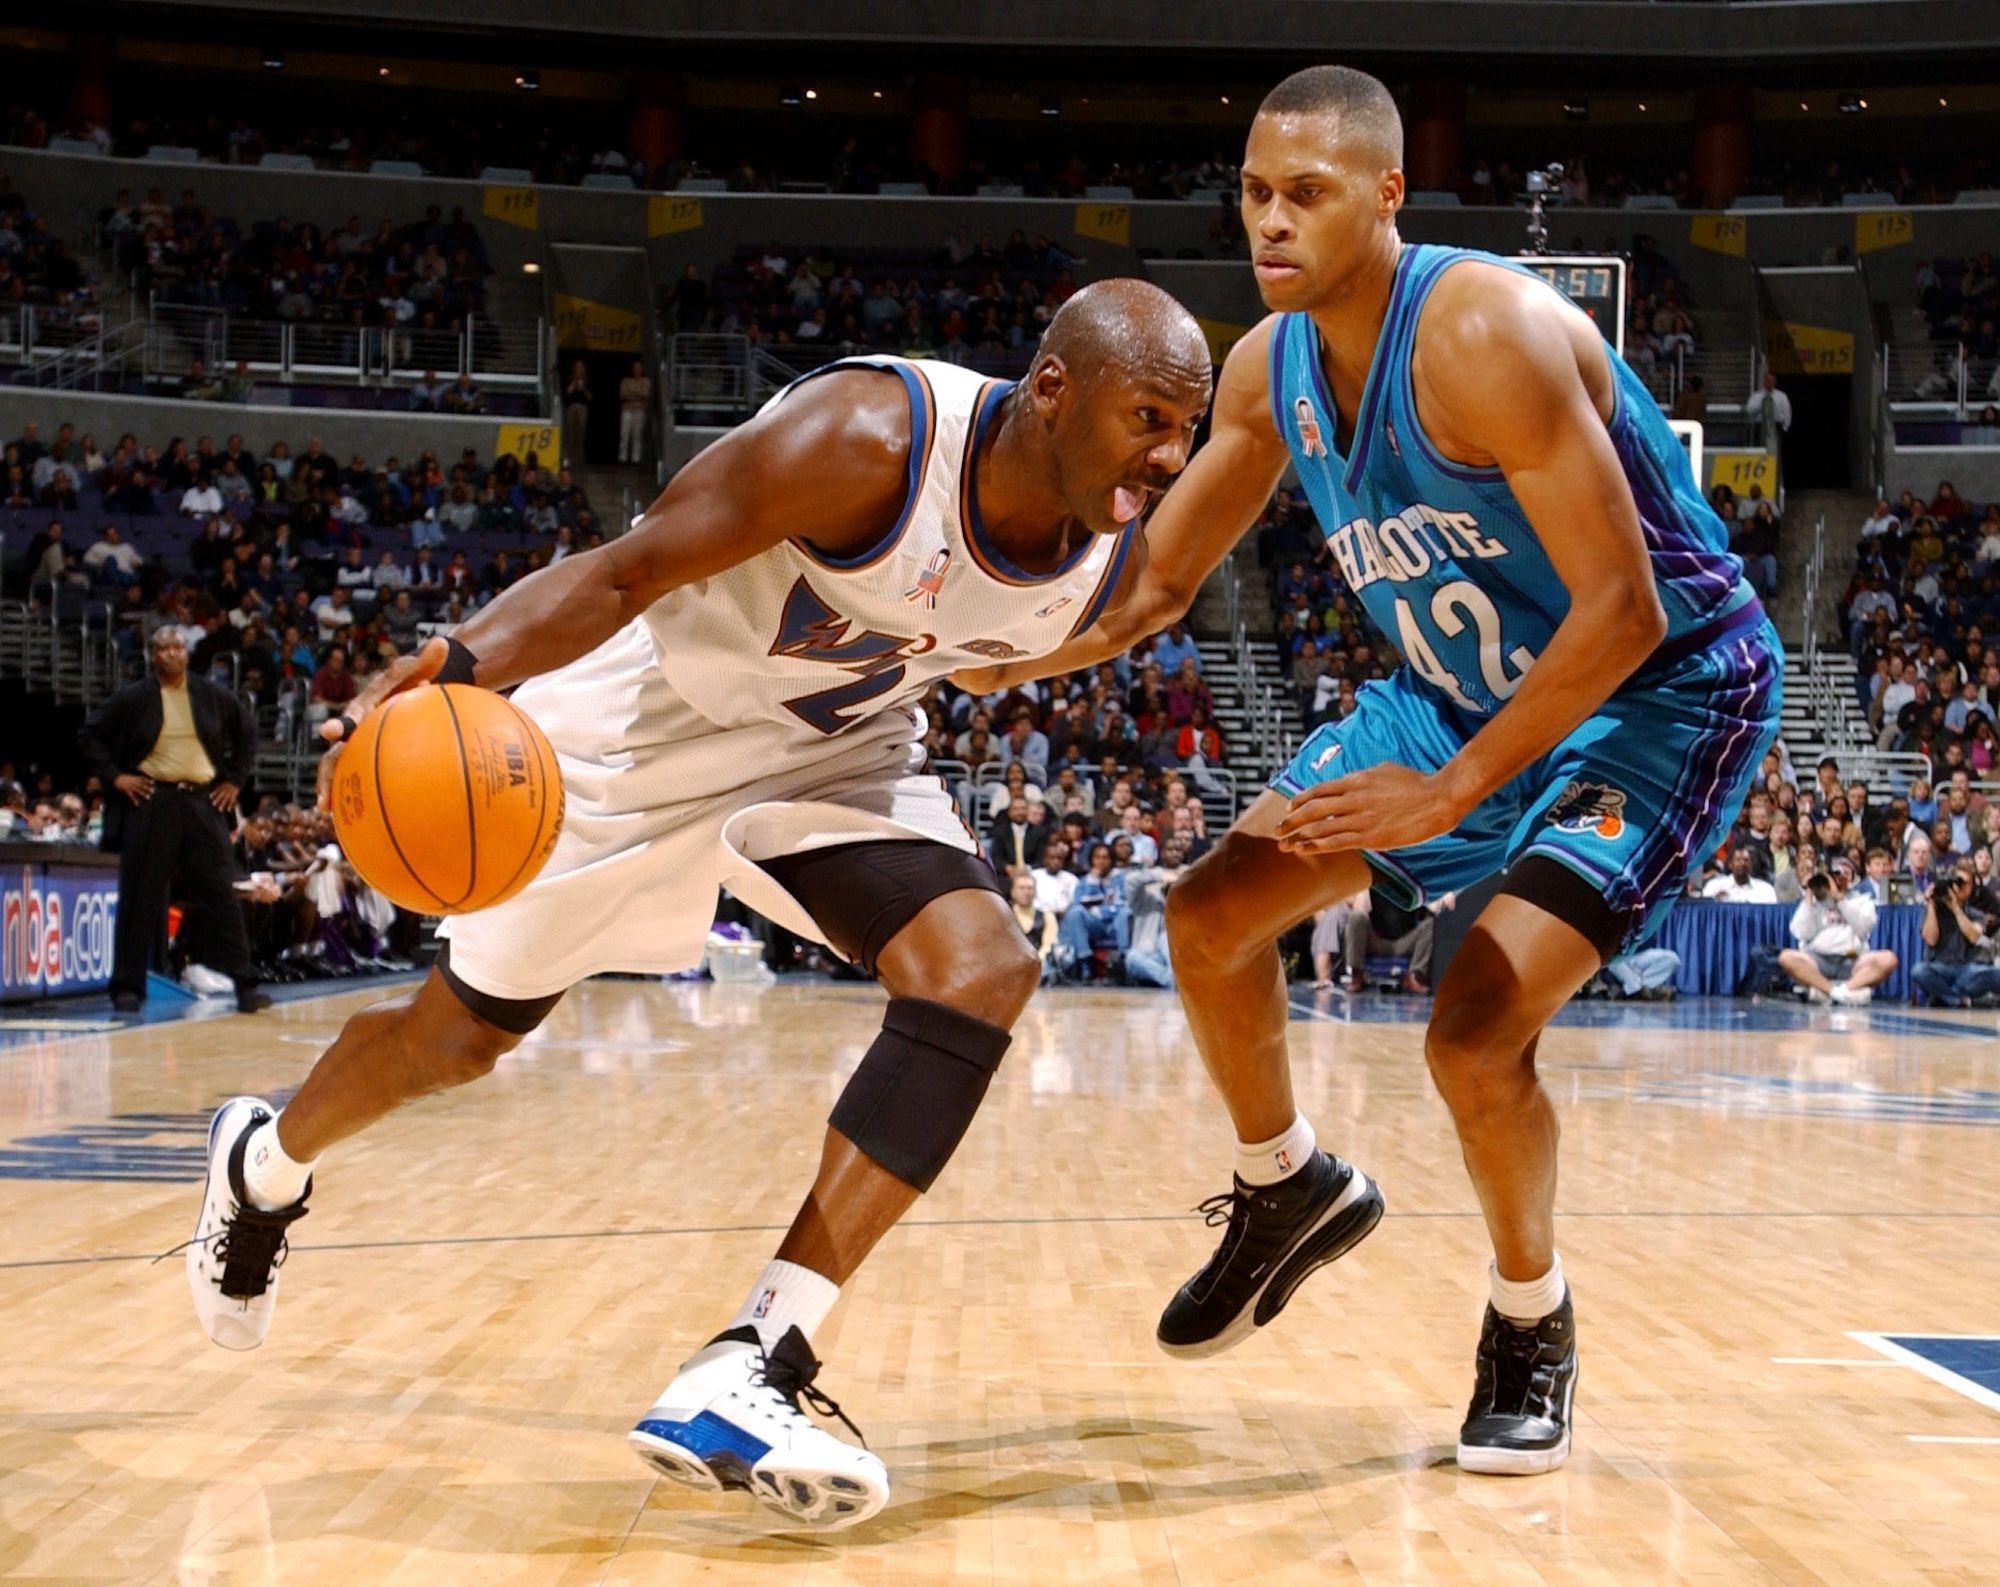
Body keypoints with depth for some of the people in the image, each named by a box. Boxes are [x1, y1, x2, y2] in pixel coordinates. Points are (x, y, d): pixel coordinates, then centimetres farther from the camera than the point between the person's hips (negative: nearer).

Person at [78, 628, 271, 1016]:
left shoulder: (213, 696, 8)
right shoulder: (132, 698, 2)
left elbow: (246, 733, 20)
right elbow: (90, 735, 6)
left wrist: (235, 780, 12)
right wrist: (114, 776, -2)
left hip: (203, 803, 2)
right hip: (150, 803, -1)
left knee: (220, 895, 0)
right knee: (140, 898, 1)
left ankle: (245, 985, 3)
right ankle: (128, 988, 7)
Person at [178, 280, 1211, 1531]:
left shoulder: (1114, 564, -14)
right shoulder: (869, 440, -34)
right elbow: (620, 574, -34)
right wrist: (458, 664, -48)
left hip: (834, 745, 5)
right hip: (645, 720, -5)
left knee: (982, 972, -21)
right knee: (463, 1035, 10)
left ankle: (748, 1372, -21)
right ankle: (268, 1162, 46)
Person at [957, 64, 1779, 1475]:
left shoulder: (1484, 337, -30)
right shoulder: (1269, 369, -5)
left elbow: (1623, 609, -30)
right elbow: (1156, 584, 6)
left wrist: (1451, 793, -29)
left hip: (1665, 693, -8)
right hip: (1469, 687, 8)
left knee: (1475, 1034, -22)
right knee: (1210, 917, 4)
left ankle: (1533, 1331, 7)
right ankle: (1293, 1192, 30)